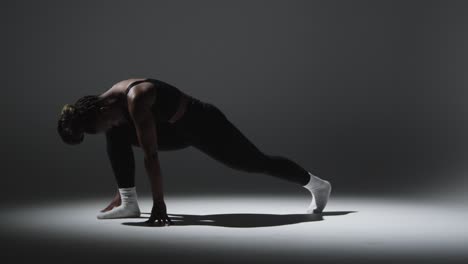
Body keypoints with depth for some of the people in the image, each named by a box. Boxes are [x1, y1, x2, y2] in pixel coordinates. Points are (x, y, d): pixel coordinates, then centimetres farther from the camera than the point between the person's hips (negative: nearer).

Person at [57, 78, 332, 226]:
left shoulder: (136, 100, -35)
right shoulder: (112, 100, -8)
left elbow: (151, 155, -35)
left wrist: (159, 203, -31)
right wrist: (122, 192, 8)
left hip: (205, 123, -8)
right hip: (179, 129, 8)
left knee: (257, 162, 7)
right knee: (118, 137, -6)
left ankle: (318, 184, 29)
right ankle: (128, 202, -1)